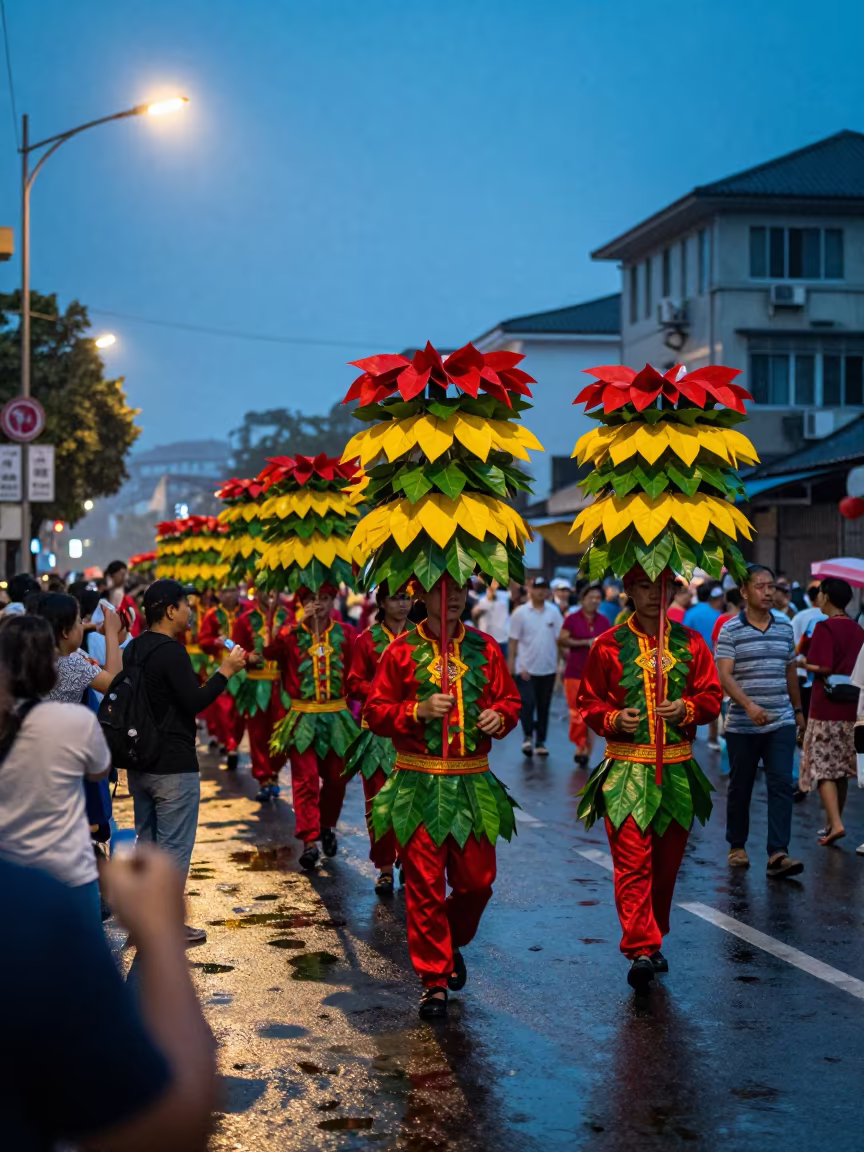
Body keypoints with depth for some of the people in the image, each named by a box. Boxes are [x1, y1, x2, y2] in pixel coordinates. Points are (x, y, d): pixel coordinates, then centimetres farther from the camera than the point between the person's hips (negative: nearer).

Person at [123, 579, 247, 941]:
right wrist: (225, 671, -14)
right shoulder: (172, 653, -18)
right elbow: (195, 701, -20)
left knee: (147, 841, 17)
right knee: (174, 846, -2)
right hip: (173, 767, -9)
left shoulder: (133, 650, 10)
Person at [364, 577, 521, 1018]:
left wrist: (500, 716, -9)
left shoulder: (484, 648, 6)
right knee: (424, 885, -1)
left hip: (473, 783, 3)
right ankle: (434, 980, 10)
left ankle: (453, 944, 38)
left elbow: (510, 699, 13)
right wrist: (418, 711, -17)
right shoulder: (402, 650, -3)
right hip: (419, 785, -3)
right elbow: (374, 712, -2)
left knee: (477, 879, 7)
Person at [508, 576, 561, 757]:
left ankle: (540, 742, 18)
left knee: (544, 706, 10)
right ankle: (528, 737, 5)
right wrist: (511, 663, -4)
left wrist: (561, 662, -2)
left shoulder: (554, 612, 2)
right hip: (527, 667, -3)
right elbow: (514, 640, -1)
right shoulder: (520, 613, -3)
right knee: (528, 703, -10)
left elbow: (559, 639, 3)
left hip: (548, 668, 3)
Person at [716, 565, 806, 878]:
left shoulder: (785, 628, 8)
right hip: (742, 726, -3)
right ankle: (737, 846, 25)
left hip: (781, 723, 3)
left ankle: (778, 854, -12)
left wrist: (797, 709, 24)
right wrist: (749, 705, -30)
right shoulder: (730, 631, -6)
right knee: (740, 788, 9)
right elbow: (724, 676, -16)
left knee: (781, 785, -8)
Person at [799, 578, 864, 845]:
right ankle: (833, 821, 23)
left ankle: (835, 823, -15)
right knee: (841, 769, 14)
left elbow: (823, 667, -18)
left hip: (827, 708, -7)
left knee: (823, 768, -4)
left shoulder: (825, 627, -12)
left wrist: (804, 665, -1)